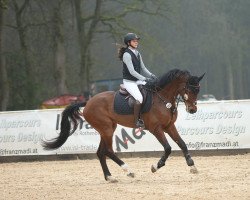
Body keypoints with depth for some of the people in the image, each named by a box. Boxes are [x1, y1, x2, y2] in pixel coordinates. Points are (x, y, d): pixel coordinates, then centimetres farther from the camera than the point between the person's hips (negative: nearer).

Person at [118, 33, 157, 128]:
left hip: (138, 81, 9)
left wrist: (151, 75, -4)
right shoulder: (127, 55, -16)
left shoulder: (137, 53, 10)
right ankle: (137, 121, -16)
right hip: (129, 82, -9)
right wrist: (145, 79, -25)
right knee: (139, 98, -27)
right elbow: (132, 71, -22)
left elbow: (143, 68, 14)